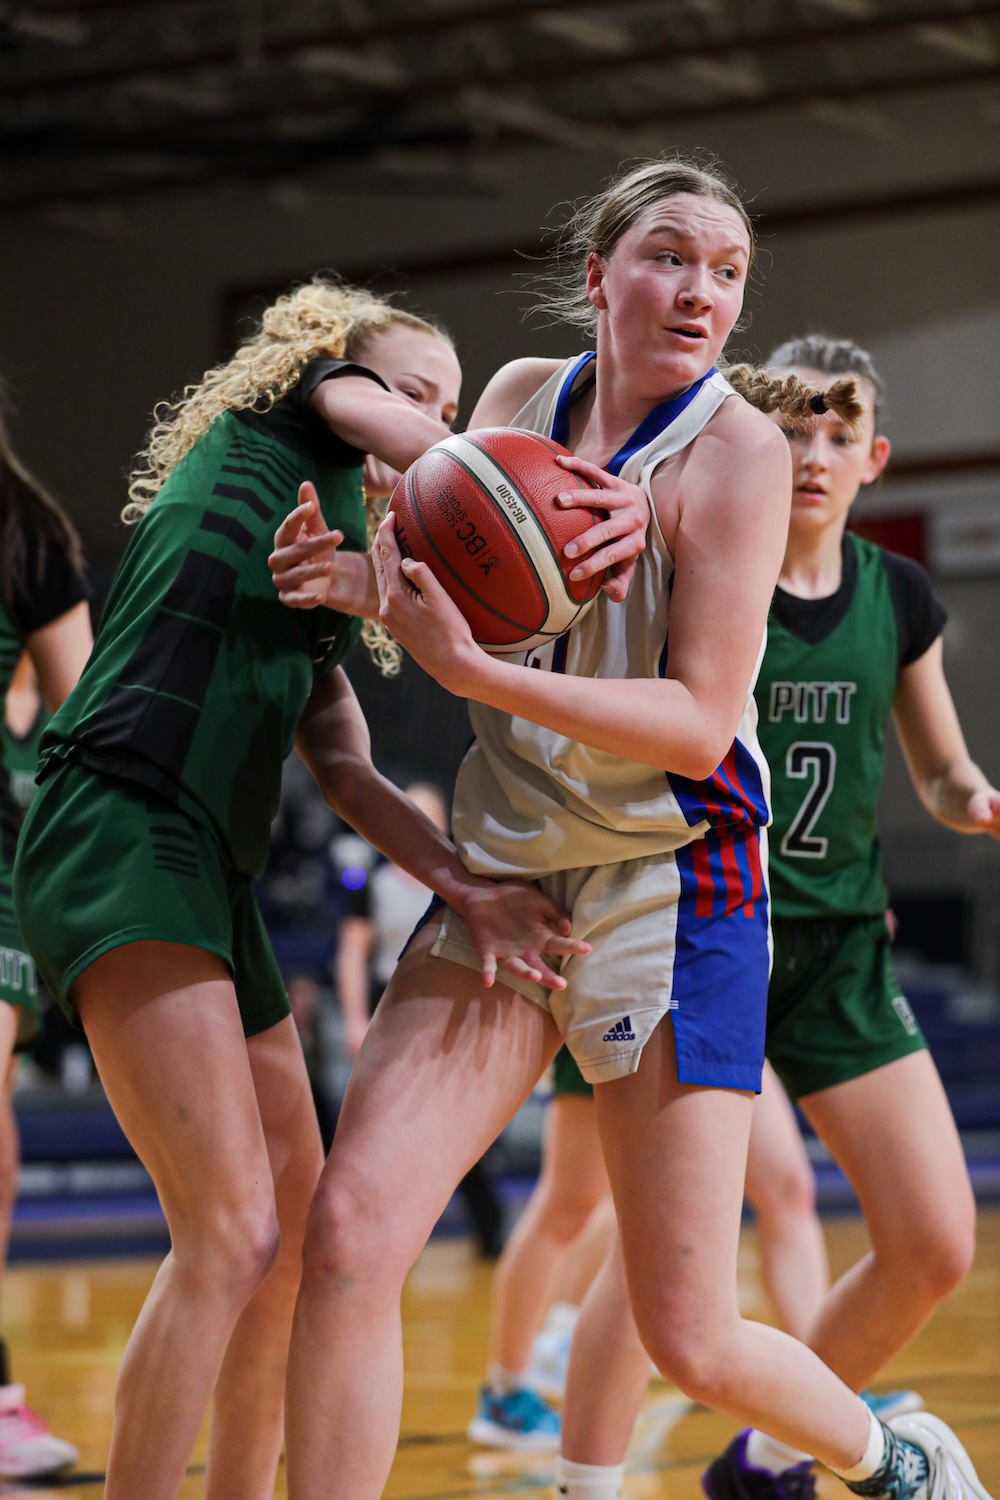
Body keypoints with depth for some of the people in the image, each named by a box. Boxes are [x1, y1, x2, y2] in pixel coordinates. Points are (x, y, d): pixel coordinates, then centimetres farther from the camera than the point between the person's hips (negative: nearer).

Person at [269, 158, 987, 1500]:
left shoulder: (736, 448, -12)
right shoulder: (519, 396, 5)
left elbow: (699, 725, -18)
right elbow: (446, 582, 22)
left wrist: (473, 670, -28)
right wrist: (371, 578, -2)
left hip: (673, 894, -5)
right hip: (502, 880, 5)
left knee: (690, 1340, 0)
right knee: (348, 1237, -13)